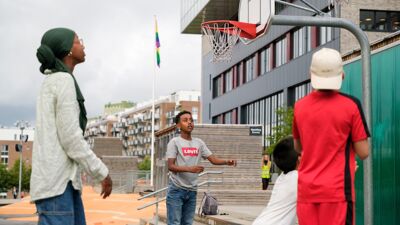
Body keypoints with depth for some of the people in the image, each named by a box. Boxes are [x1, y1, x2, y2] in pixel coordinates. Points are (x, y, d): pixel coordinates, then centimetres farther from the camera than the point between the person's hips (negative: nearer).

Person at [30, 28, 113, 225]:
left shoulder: (51, 83, 21)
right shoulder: (64, 80, -10)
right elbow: (70, 137, -15)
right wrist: (102, 172, -8)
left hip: (61, 179, 10)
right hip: (56, 180, -10)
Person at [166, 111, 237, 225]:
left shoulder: (199, 143, 10)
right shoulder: (174, 142, -5)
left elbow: (214, 159, 6)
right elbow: (170, 166, -12)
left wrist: (227, 162, -15)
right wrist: (189, 169, -27)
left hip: (192, 190, 6)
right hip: (176, 189, -5)